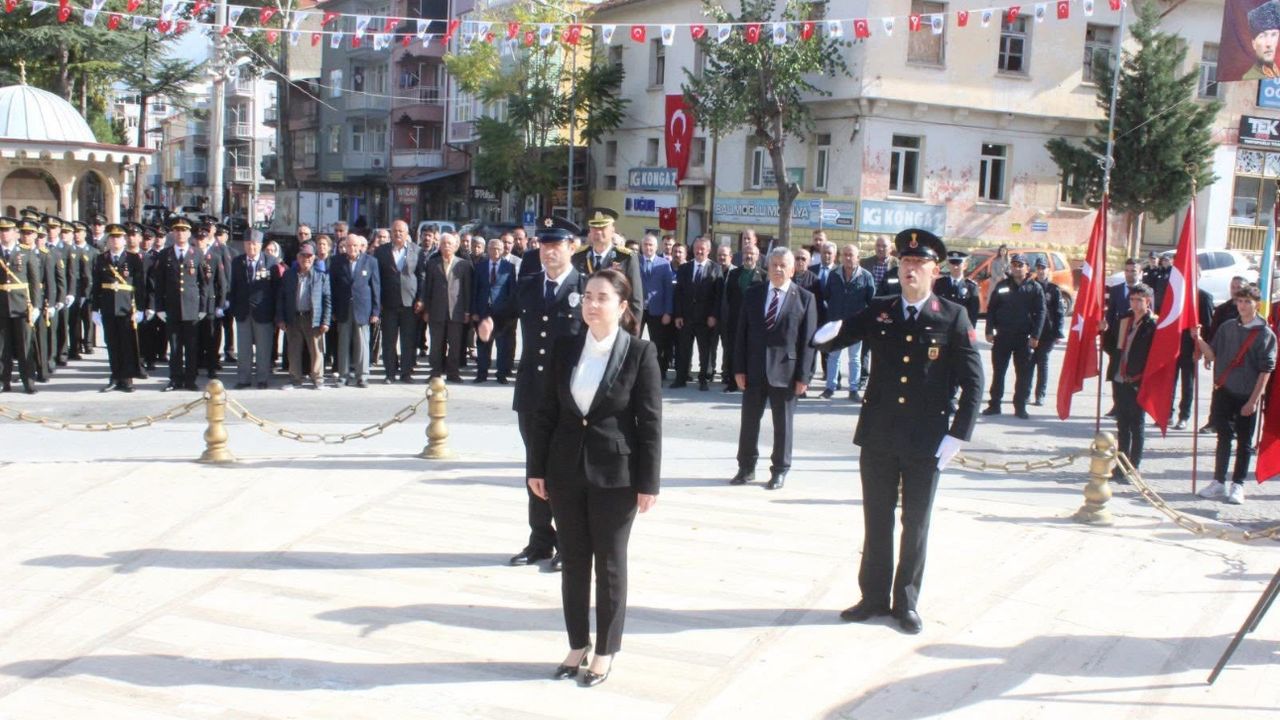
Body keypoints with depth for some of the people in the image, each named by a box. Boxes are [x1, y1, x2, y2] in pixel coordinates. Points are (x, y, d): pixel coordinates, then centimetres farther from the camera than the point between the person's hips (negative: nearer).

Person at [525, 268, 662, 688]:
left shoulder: (640, 352, -8)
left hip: (615, 474, -4)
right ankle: (577, 645, 26)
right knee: (573, 561, 12)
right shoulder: (565, 349, 3)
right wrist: (536, 468, 5)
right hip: (566, 470, 4)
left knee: (610, 564, 8)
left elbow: (650, 422, -9)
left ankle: (605, 651, 21)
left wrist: (648, 483, -11)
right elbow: (547, 412, 7)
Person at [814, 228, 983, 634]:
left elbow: (972, 382, -4)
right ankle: (874, 597, 24)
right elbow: (829, 338, 4)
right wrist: (827, 333, -21)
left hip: (926, 441, -2)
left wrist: (958, 435, -9)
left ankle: (906, 602, 22)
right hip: (878, 436, 2)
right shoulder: (878, 312, 4)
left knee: (915, 524, 9)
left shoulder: (953, 318, -4)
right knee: (877, 521, 12)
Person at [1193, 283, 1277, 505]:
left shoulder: (1266, 334, -4)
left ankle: (1237, 486, 13)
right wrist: (1199, 339, -10)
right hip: (1223, 393, 3)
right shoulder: (1227, 327, 7)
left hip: (1247, 397, -3)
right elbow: (1212, 356, 7)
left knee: (1244, 442, 5)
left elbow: (1266, 370, -7)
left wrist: (1253, 400, -11)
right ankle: (1219, 483, 15)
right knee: (1224, 438, 8)